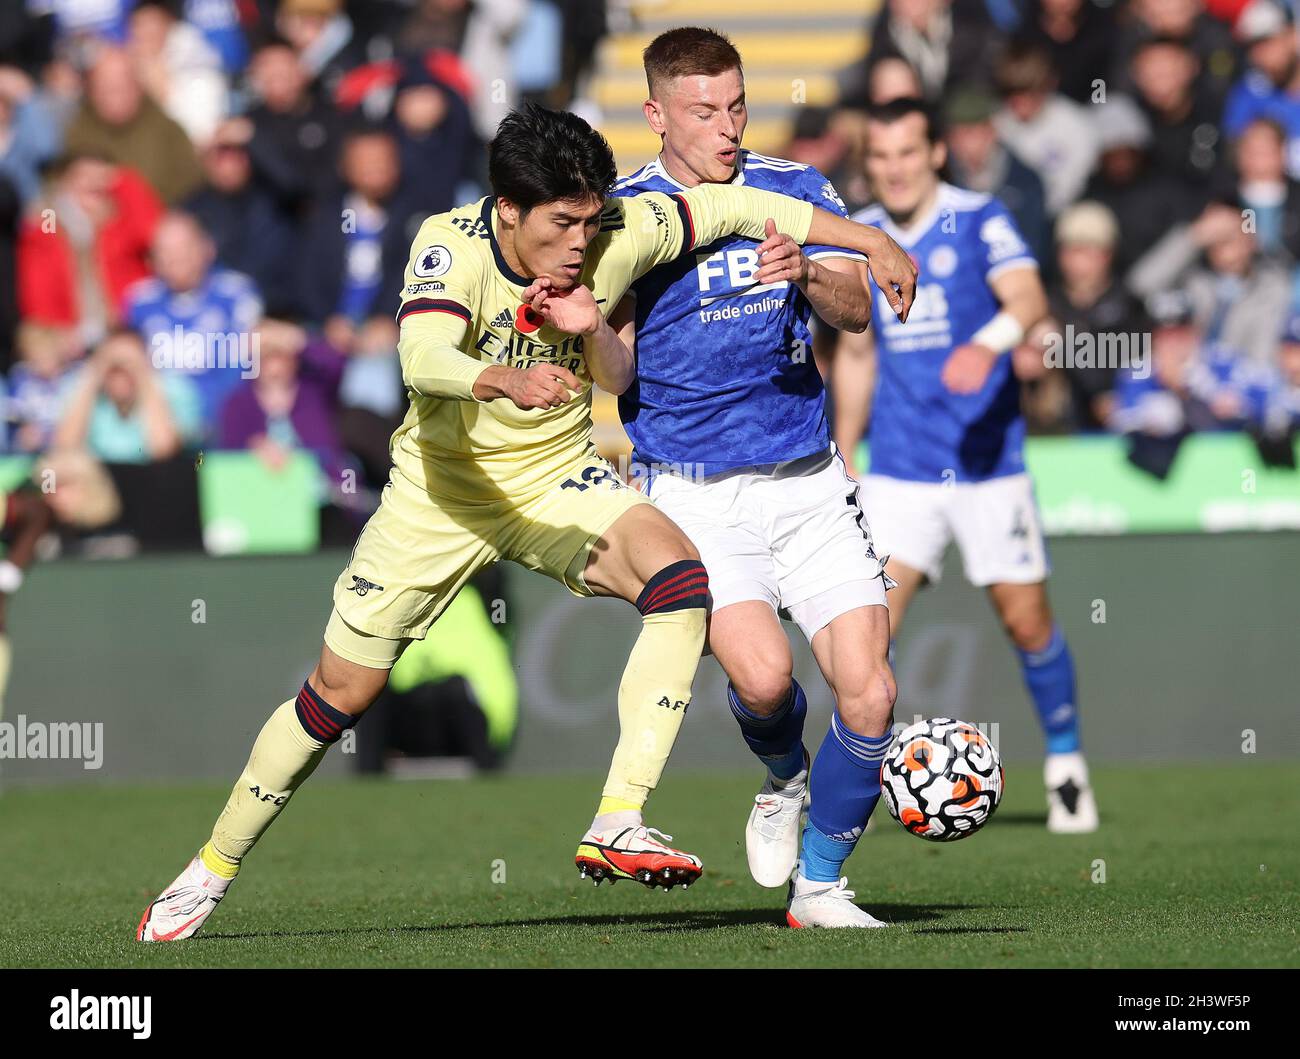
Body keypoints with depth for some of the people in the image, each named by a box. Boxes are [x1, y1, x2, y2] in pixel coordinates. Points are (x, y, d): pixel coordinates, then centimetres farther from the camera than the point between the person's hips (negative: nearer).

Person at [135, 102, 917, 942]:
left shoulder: (616, 239, -18)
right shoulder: (453, 244, -25)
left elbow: (736, 207, -5)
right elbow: (422, 358, -42)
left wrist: (871, 242, -2)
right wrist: (507, 381, -62)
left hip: (557, 473, 2)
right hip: (444, 486, -2)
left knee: (682, 581, -28)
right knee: (340, 694, 5)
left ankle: (617, 827, -28)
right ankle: (212, 871, 25)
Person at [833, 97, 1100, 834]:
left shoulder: (979, 221, -6)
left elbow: (1029, 299, -24)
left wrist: (988, 343, -45)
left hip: (989, 462, -3)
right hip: (900, 468, 3)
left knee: (1027, 621, 0)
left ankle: (1067, 764, 20)